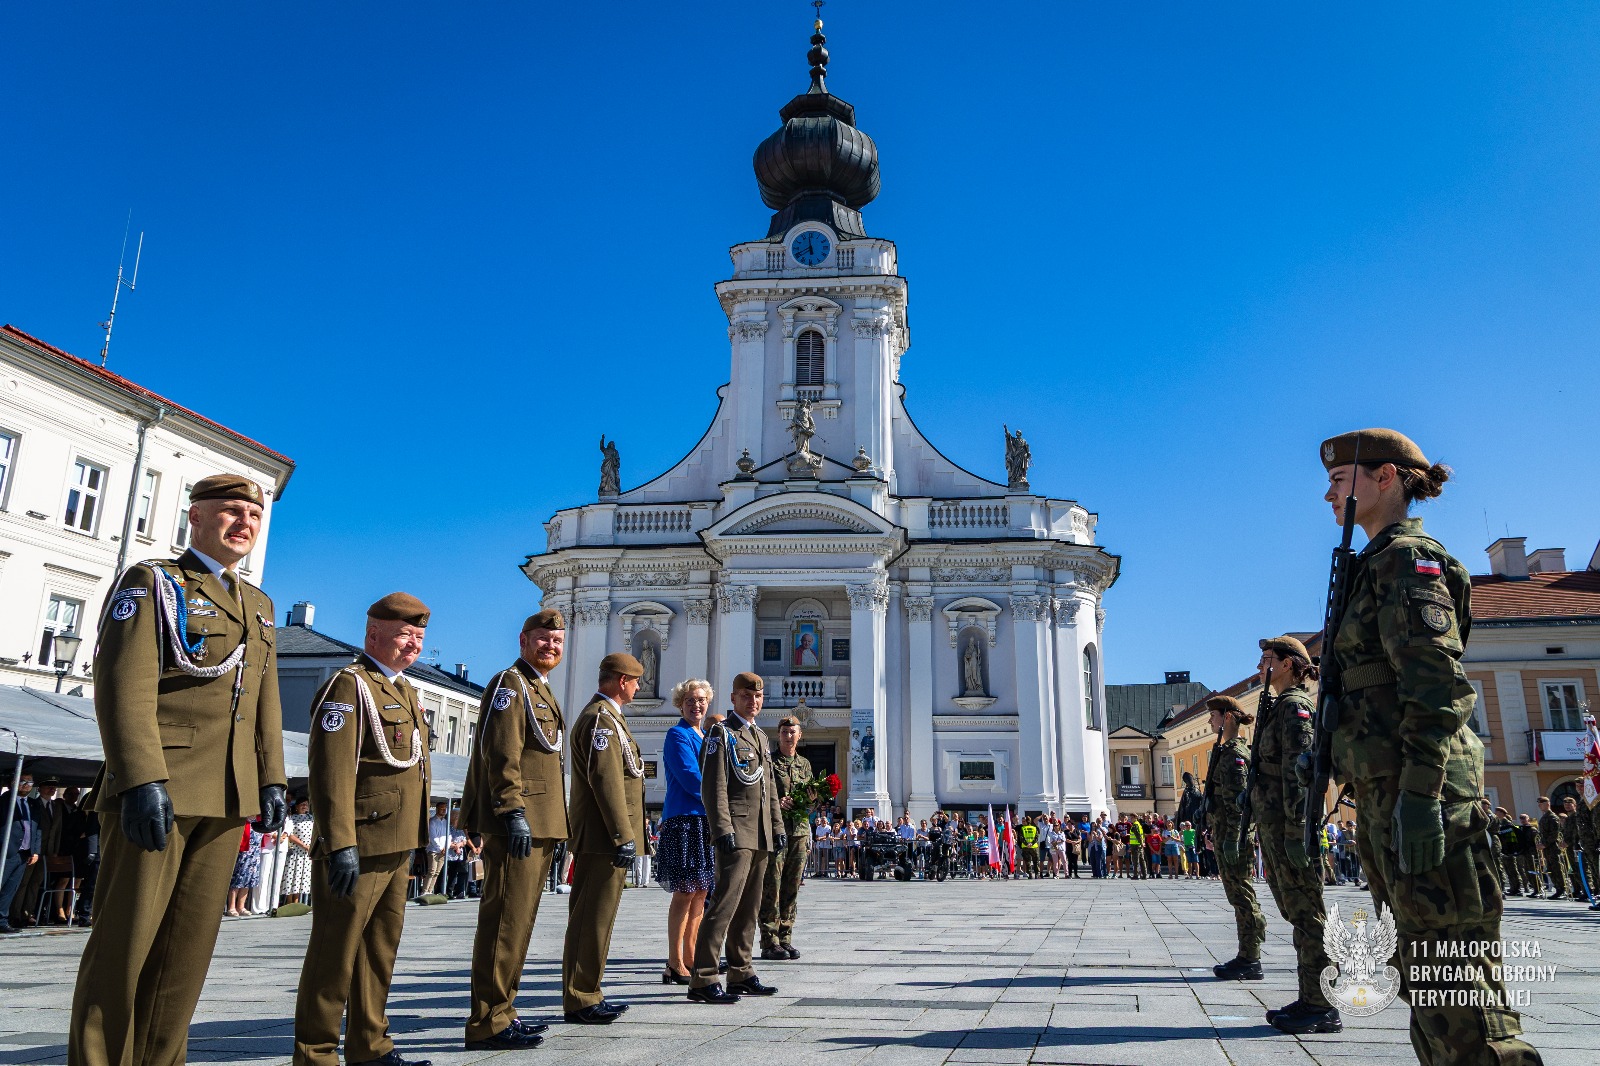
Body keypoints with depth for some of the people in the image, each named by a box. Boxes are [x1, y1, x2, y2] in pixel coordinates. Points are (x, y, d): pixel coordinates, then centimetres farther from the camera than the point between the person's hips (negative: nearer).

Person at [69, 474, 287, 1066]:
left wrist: (272, 780, 9)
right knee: (125, 942, -1)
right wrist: (143, 780, -21)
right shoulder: (149, 582, 1)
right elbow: (123, 683, -11)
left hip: (228, 797, 6)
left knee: (191, 945, 8)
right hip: (157, 788, -6)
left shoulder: (259, 607, 20)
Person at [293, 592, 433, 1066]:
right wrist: (340, 844, -25)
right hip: (358, 848, -9)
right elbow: (332, 771, -19)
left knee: (381, 947, 15)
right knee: (335, 953, 1)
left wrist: (421, 840, 21)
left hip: (396, 849, 9)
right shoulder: (350, 685, -10)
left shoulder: (405, 691, 18)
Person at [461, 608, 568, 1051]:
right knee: (505, 919, -8)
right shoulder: (509, 683, -8)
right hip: (515, 824, -10)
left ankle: (501, 1011, 23)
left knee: (517, 920, 14)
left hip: (538, 826, 10)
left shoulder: (541, 690, 22)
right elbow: (501, 755, -19)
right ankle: (488, 1024, -2)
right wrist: (514, 812, -25)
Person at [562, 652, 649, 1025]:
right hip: (603, 837, -11)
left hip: (600, 836, 11)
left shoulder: (606, 715, 20)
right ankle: (581, 1000, 2)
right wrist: (623, 836, -23)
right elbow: (607, 781, -22)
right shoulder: (601, 718, -14)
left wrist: (626, 833, 22)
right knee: (593, 918, -5)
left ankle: (585, 994, 23)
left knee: (590, 916, 15)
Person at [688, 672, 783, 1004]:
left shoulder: (762, 737, 21)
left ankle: (741, 974, 19)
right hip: (737, 834, -8)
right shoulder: (722, 733, -4)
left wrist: (778, 826, 17)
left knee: (749, 908, 12)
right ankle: (703, 980, -11)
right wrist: (723, 828, -20)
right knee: (724, 903, -13)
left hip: (761, 837, 8)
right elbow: (713, 786, -12)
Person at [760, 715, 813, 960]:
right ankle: (769, 942, 0)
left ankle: (785, 939, 14)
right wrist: (776, 803, -17)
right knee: (771, 885, -5)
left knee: (792, 887, 6)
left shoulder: (805, 763, 17)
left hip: (800, 830, 5)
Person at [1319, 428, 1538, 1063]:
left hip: (1417, 780, -10)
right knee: (1425, 973, 15)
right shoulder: (1377, 565, 20)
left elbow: (1438, 686, -18)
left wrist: (1418, 795, -24)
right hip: (1386, 784, 10)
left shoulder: (1406, 558, -8)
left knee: (1447, 971, -7)